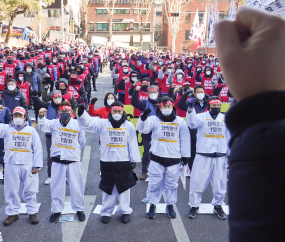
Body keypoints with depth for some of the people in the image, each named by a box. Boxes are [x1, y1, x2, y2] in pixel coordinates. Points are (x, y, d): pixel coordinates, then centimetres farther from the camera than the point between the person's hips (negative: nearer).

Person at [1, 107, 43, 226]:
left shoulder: (31, 130, 8)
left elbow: (38, 148, 5)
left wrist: (37, 165, -3)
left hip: (28, 165, -1)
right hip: (11, 165, 1)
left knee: (30, 190, 5)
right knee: (12, 190, 8)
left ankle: (32, 212, 17)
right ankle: (12, 213, 21)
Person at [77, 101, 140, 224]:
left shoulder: (129, 126, 1)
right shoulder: (103, 124, -1)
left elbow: (133, 144, 2)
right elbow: (87, 124, -12)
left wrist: (134, 160, 1)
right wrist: (81, 113, -32)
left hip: (124, 162, 0)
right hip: (106, 162, 0)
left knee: (124, 187, 9)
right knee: (107, 188, 11)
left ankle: (125, 211, 25)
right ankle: (106, 212, 25)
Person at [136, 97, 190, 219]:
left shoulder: (180, 121, 5)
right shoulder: (154, 119, -1)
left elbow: (185, 139, 9)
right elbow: (142, 129, -15)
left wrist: (185, 156, 8)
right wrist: (143, 117, -33)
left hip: (174, 159, 2)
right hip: (157, 158, -1)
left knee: (171, 184, 12)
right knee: (154, 184, 6)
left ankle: (170, 205, 28)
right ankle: (152, 205, 23)